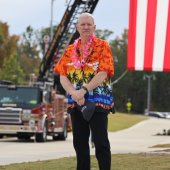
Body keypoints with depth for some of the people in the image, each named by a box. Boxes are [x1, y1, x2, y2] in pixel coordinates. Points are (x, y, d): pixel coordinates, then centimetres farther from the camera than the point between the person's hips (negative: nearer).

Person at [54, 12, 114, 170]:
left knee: (101, 143, -7)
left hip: (98, 102, -5)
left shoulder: (102, 46, -2)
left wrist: (84, 90, -21)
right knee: (79, 143, 9)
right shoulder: (70, 50, 11)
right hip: (75, 103, 5)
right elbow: (62, 76, 3)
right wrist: (73, 93, -16)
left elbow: (102, 74, -13)